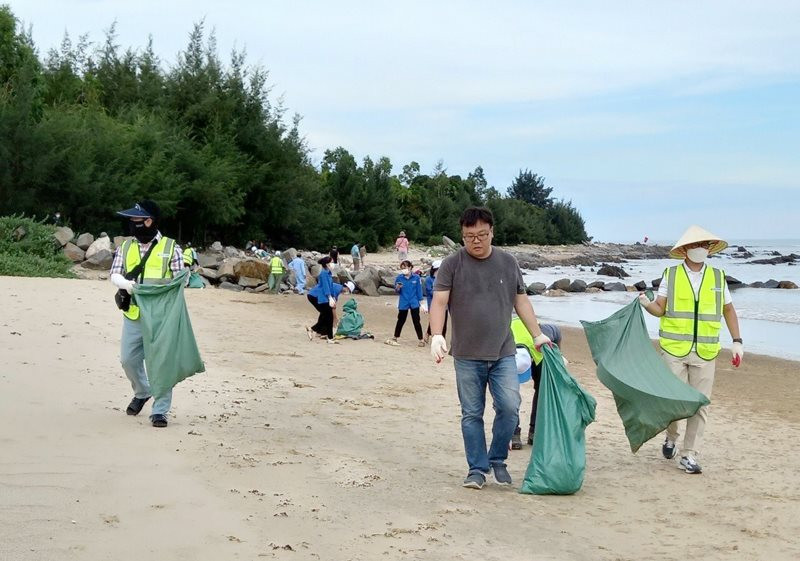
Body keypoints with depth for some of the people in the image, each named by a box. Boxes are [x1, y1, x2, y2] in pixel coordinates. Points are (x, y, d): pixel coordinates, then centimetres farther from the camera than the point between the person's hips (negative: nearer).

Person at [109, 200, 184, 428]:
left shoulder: (171, 247, 0)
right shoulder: (126, 247, 10)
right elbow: (114, 274, 5)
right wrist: (126, 284, -17)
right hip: (133, 315, 4)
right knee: (128, 359, 9)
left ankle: (159, 410, 6)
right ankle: (142, 392, 36)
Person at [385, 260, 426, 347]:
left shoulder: (416, 277, -8)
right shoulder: (399, 278, -4)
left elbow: (419, 290, -1)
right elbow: (397, 291, 5)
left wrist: (421, 302, 0)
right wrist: (397, 288, -18)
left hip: (414, 303, -2)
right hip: (403, 304, 2)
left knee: (416, 321, 3)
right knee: (401, 321, 13)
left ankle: (421, 340, 11)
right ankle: (394, 338, 27)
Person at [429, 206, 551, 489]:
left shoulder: (508, 262, 7)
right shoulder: (452, 264, -3)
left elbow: (521, 300, 14)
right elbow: (439, 301, -9)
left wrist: (537, 335, 13)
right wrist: (437, 335, -24)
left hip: (503, 353, 2)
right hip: (467, 356, -2)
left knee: (509, 407, -8)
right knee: (471, 414, 4)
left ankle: (498, 459, 14)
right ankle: (477, 469, 16)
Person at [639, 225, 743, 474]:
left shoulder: (718, 277, 8)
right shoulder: (670, 275, 3)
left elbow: (728, 310, 17)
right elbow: (660, 309, 2)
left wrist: (737, 341, 12)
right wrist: (646, 304, -20)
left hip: (705, 351, 2)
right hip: (674, 349, -2)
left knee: (700, 405, 0)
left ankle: (688, 456, 9)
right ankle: (672, 437, 28)